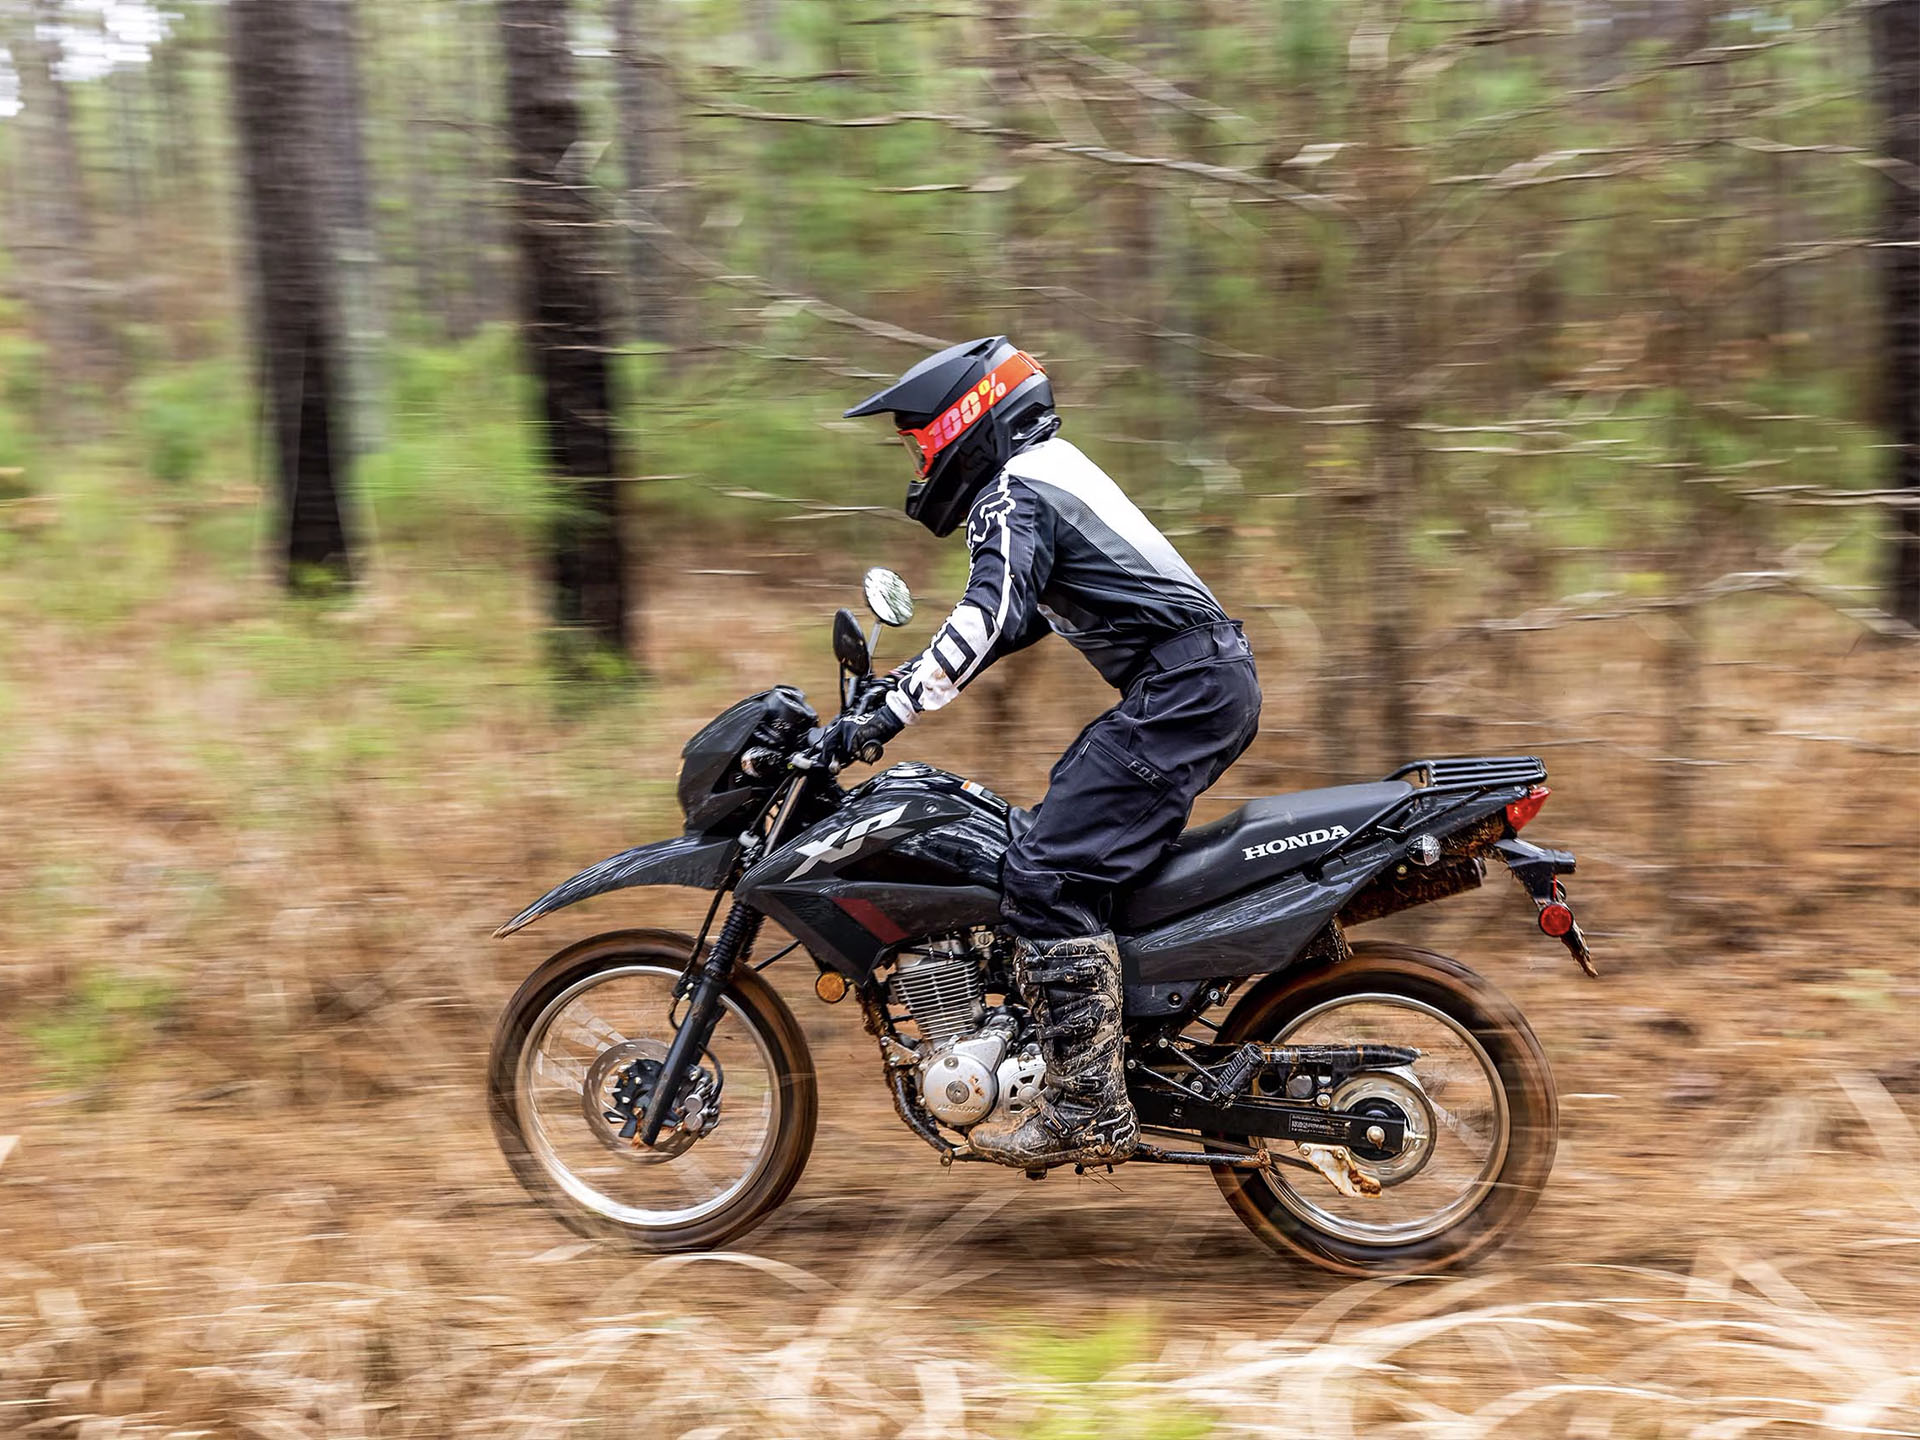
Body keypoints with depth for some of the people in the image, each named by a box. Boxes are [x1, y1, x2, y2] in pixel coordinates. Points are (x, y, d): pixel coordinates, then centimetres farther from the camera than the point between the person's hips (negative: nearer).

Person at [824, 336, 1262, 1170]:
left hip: (1180, 692, -11)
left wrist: (887, 717, -24)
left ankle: (1089, 1110, -16)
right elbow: (1018, 616, 33)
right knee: (1057, 838, 20)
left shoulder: (1013, 493, -7)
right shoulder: (1048, 469, 23)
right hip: (1214, 677, 11)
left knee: (1046, 876, -15)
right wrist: (909, 675, 30)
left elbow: (989, 618, -23)